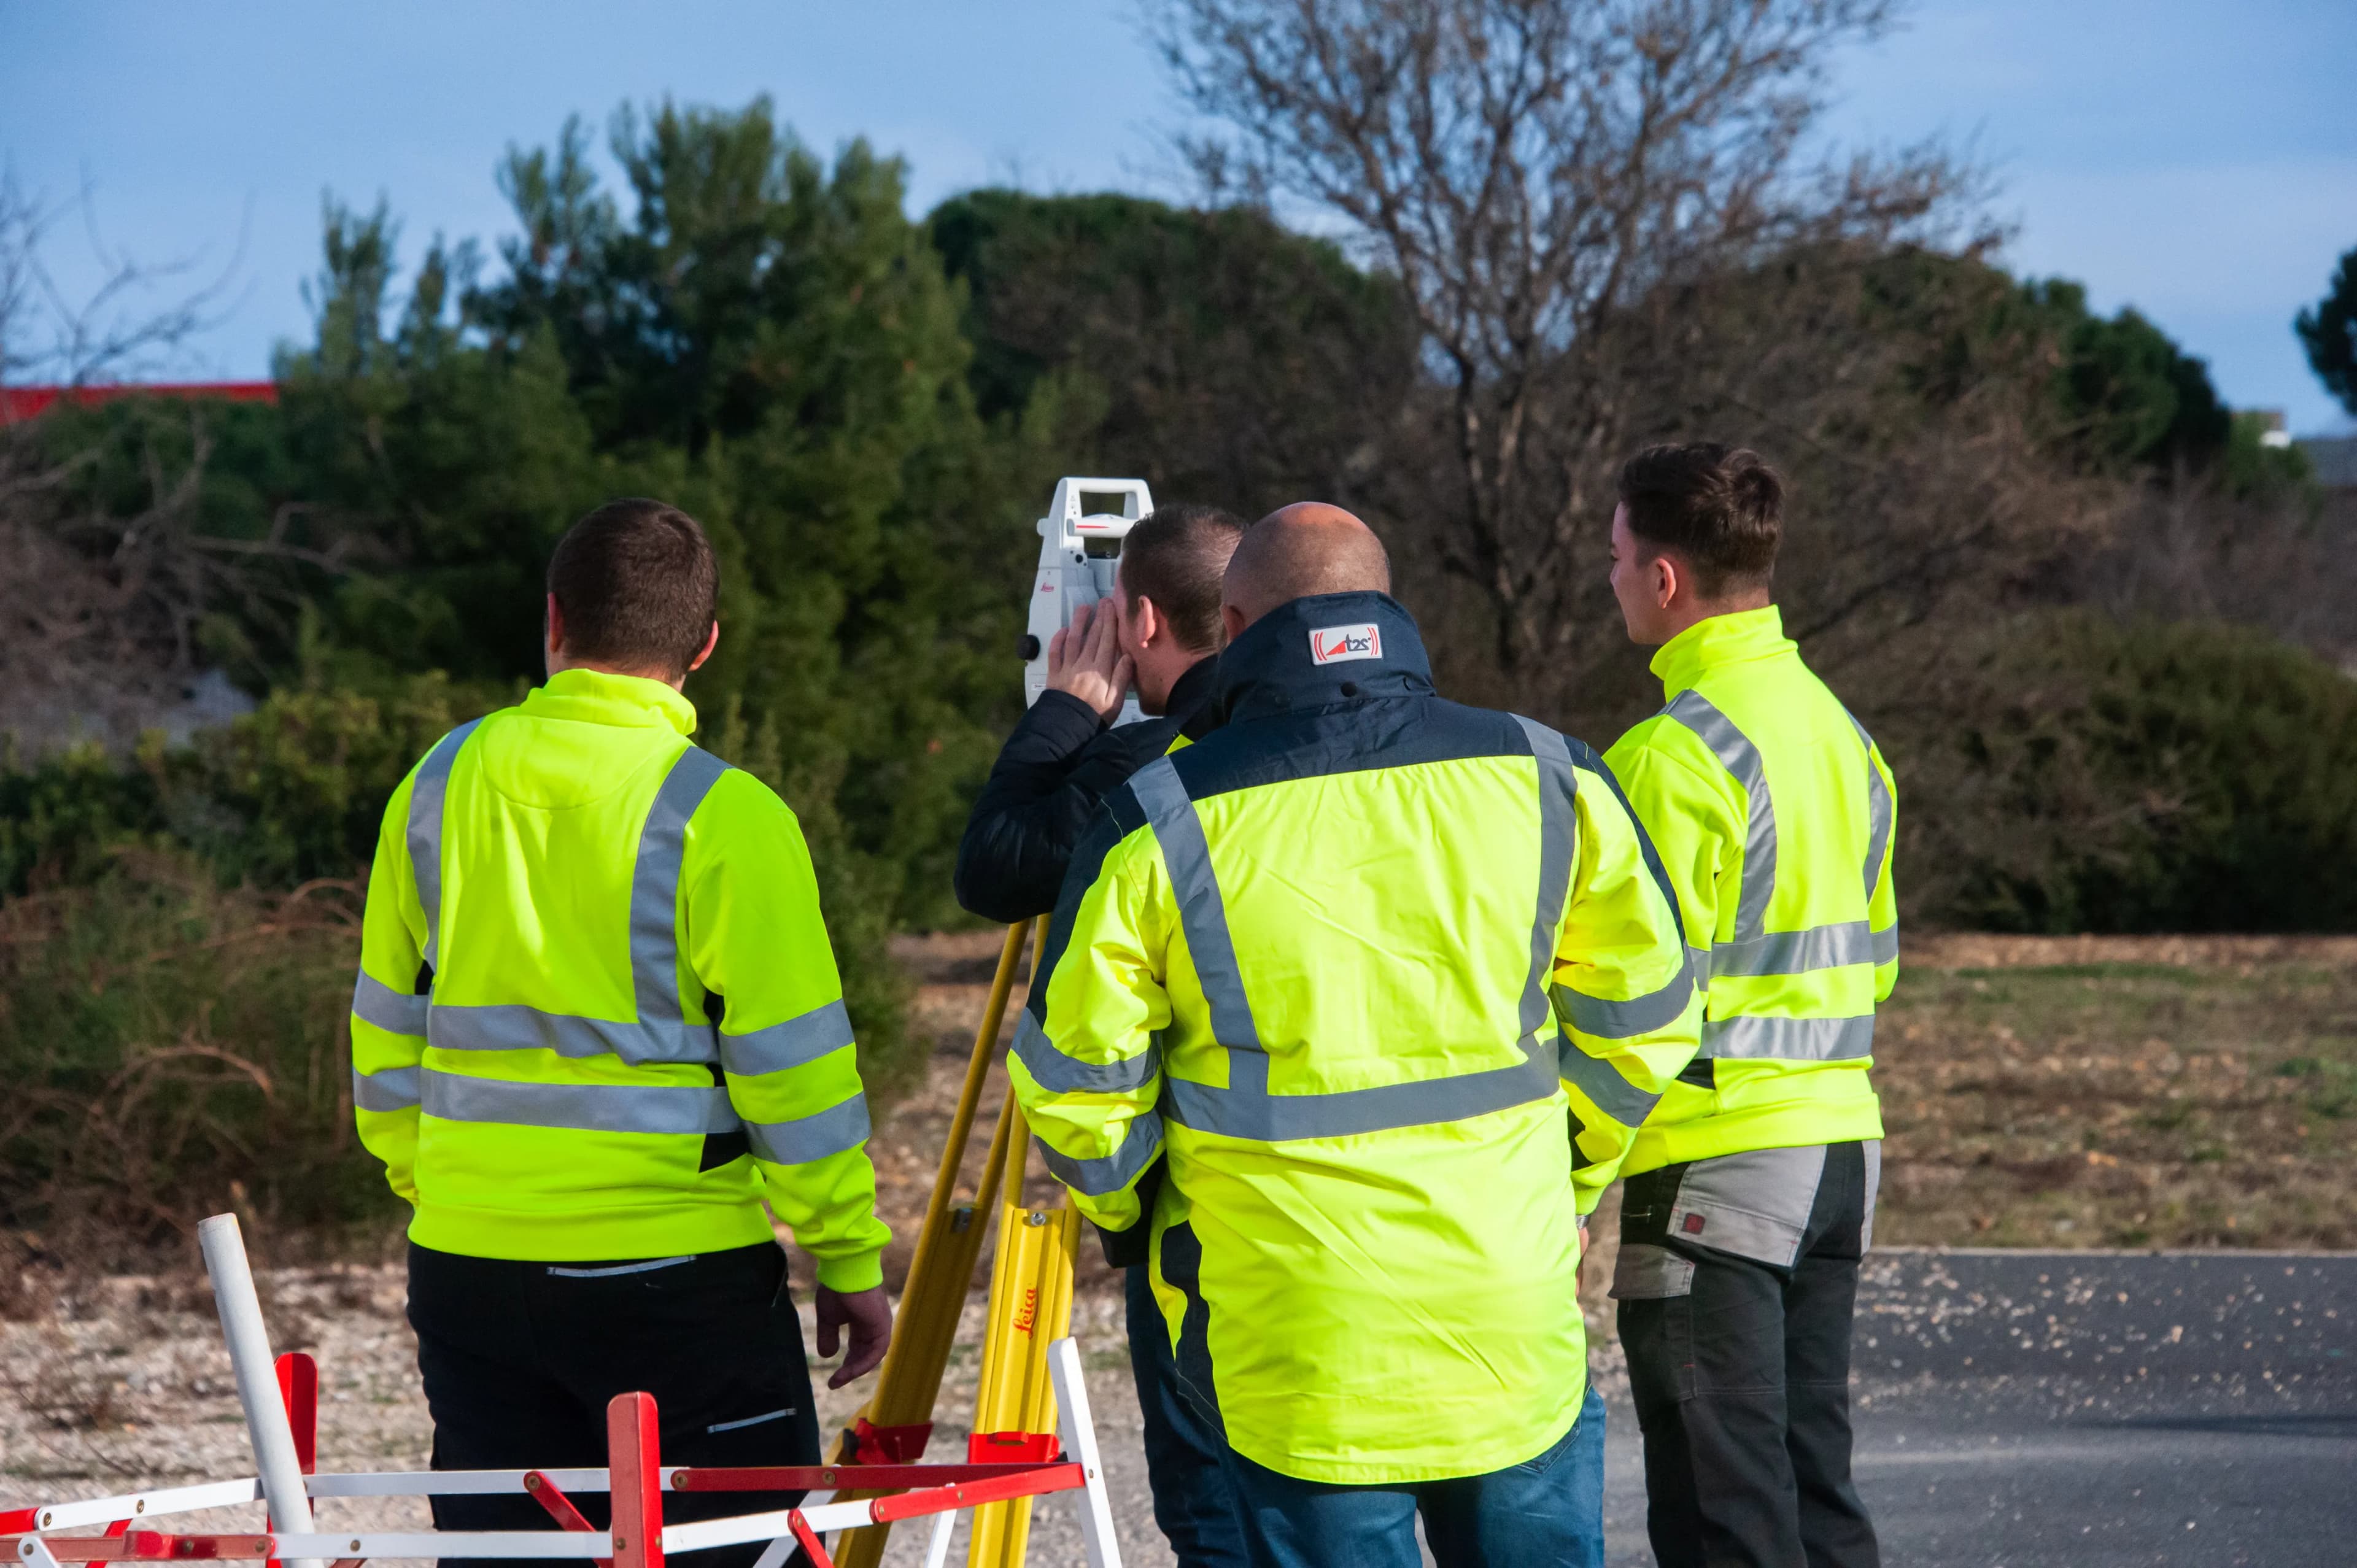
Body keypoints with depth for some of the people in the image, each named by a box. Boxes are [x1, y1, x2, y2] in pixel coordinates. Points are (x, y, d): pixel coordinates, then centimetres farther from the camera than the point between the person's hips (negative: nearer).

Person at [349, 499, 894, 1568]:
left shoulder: (441, 784, 4)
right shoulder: (725, 818, -10)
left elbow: (388, 1027, 12)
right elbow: (792, 1064, -9)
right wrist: (850, 1259, 0)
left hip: (467, 1264, 4)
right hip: (677, 1269, -4)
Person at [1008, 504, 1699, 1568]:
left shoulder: (1157, 821, -7)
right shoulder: (1544, 778, 0)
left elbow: (1075, 1088, -2)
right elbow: (1646, 1023, 7)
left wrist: (1125, 1203, 18)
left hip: (1294, 1350, -2)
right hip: (1514, 1324, 2)